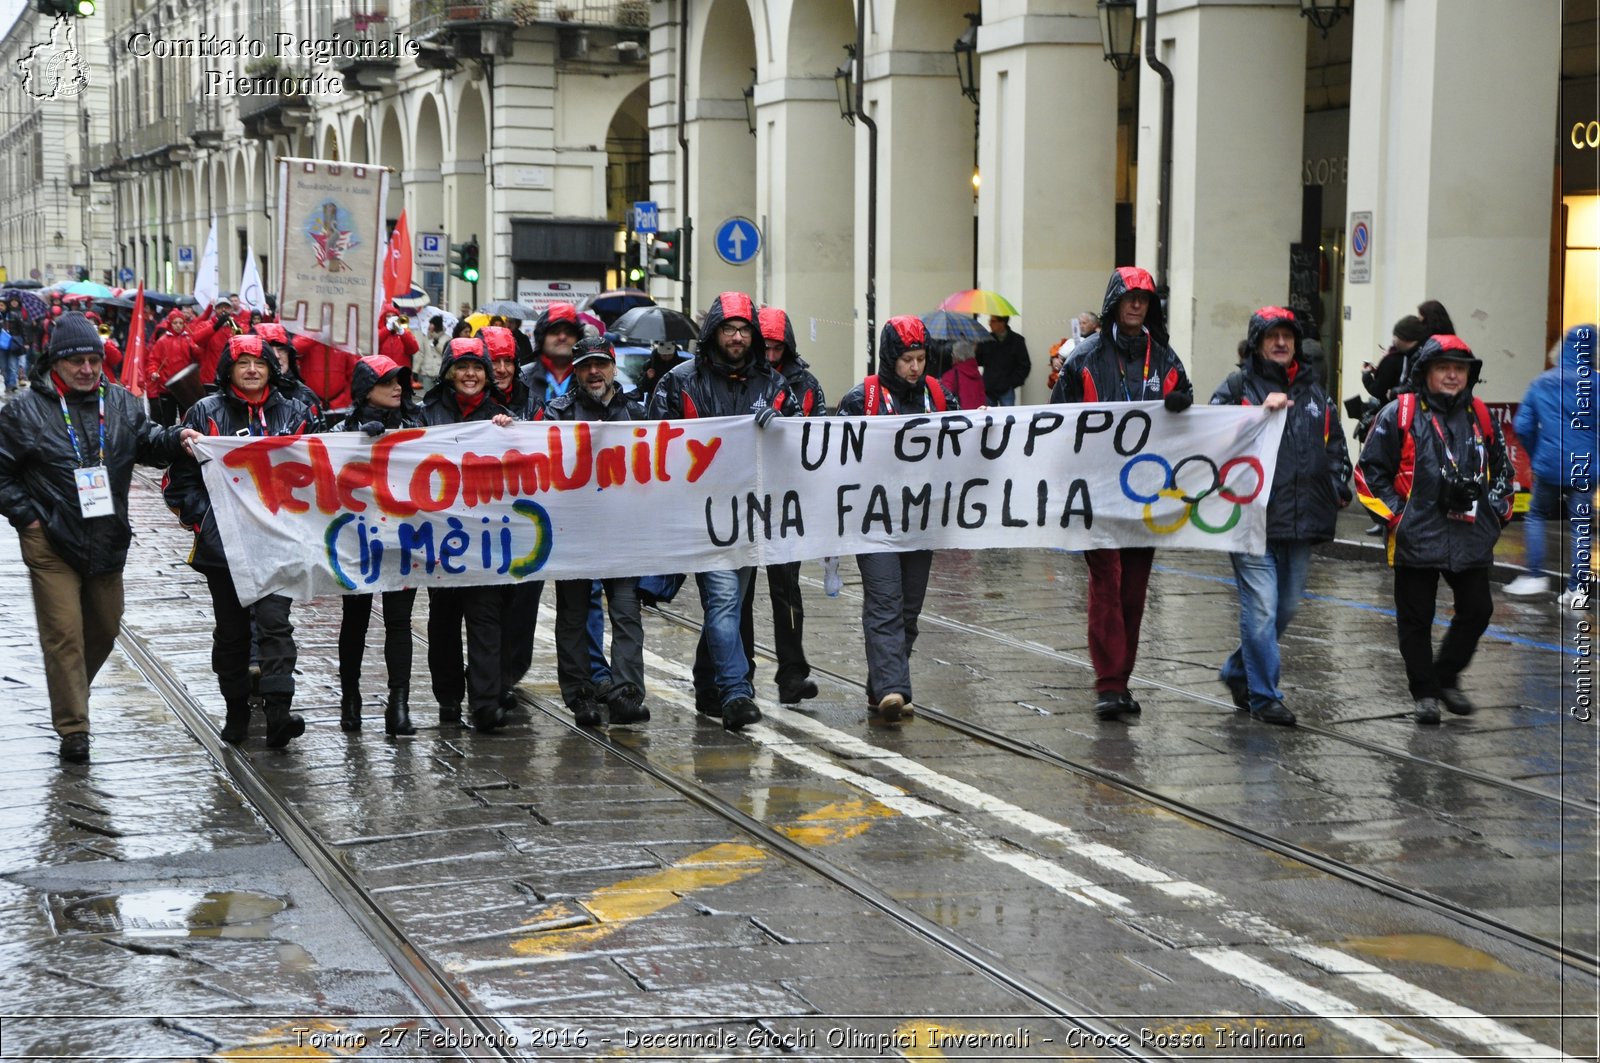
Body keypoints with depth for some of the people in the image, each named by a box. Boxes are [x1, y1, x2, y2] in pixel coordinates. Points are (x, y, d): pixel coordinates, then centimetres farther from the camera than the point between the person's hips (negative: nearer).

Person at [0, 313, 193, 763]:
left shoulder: (119, 403, 7)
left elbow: (147, 443, 6)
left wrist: (176, 439, -15)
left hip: (107, 542, 5)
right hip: (51, 544, -5)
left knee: (104, 628, 16)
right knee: (64, 634, -6)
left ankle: (71, 694, 40)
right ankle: (73, 728, 0)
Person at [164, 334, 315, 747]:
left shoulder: (292, 414, 9)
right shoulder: (205, 413, 4)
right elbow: (181, 476, 5)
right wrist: (202, 518, -5)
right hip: (222, 540, 1)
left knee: (273, 621, -14)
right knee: (231, 630, 10)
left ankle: (278, 711, -20)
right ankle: (236, 710, 21)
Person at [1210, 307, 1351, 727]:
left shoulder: (1313, 390, 17)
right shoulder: (1238, 386, 0)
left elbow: (1335, 443, 24)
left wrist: (1340, 487, 10)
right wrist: (1261, 411, -21)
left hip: (1301, 519, 6)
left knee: (1287, 606, 14)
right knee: (1262, 609, -9)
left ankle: (1239, 672, 33)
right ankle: (1264, 696, 0)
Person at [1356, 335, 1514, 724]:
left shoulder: (1481, 417, 10)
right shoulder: (1400, 414, -4)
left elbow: (1501, 468, 22)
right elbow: (1370, 470, -2)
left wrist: (1496, 511, 10)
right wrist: (1394, 513, -7)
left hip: (1471, 540, 4)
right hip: (1416, 539, -4)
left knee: (1477, 609, 6)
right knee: (1416, 619, 4)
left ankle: (1446, 677, 25)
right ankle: (1424, 692, 17)